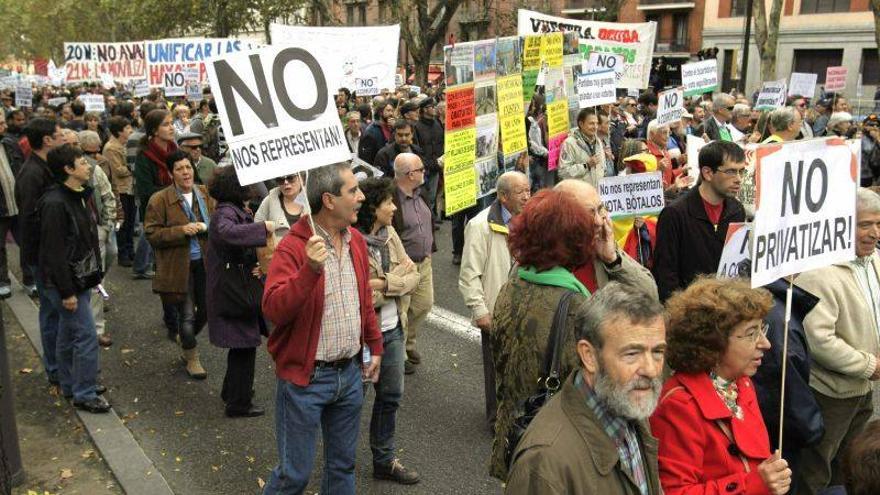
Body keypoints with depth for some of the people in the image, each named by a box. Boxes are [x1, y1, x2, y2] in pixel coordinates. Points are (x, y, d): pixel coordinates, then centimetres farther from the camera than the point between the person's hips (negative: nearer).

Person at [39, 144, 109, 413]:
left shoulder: (80, 196, 8)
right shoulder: (55, 203, -21)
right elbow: (54, 252, -22)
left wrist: (93, 275, 15)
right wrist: (66, 292, -21)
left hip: (81, 279, 9)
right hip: (66, 282, -9)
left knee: (69, 334, 18)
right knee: (86, 336, -6)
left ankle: (70, 385, 30)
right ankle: (84, 395, 5)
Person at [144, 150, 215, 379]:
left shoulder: (205, 195, 5)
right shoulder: (159, 200, -8)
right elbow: (151, 234, -11)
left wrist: (207, 227, -7)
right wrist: (181, 230, -22)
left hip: (205, 263, 5)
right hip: (179, 266, -4)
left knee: (206, 309, 14)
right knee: (187, 315, 3)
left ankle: (185, 338, 44)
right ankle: (192, 359, 23)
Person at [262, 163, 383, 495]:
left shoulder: (356, 240, 4)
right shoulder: (293, 248, -18)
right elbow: (273, 310, -29)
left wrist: (374, 346, 18)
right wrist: (310, 269, -39)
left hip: (351, 372, 7)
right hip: (306, 379, -6)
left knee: (343, 466, 20)